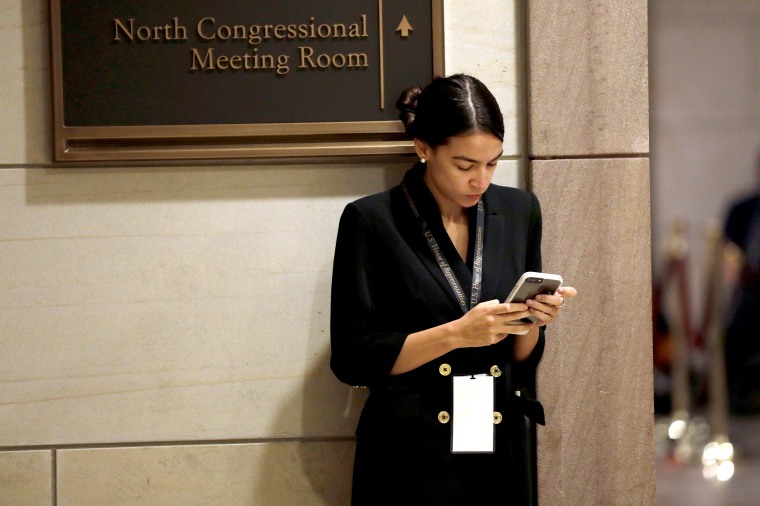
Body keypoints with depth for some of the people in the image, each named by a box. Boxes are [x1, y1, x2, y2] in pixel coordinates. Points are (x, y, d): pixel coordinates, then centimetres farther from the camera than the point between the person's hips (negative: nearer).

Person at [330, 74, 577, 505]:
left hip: (501, 454, 4)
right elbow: (354, 360, -10)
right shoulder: (371, 221, -8)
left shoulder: (519, 211, 5)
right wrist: (456, 333, -18)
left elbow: (523, 359, 10)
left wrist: (532, 320, -11)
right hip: (412, 460, -4)